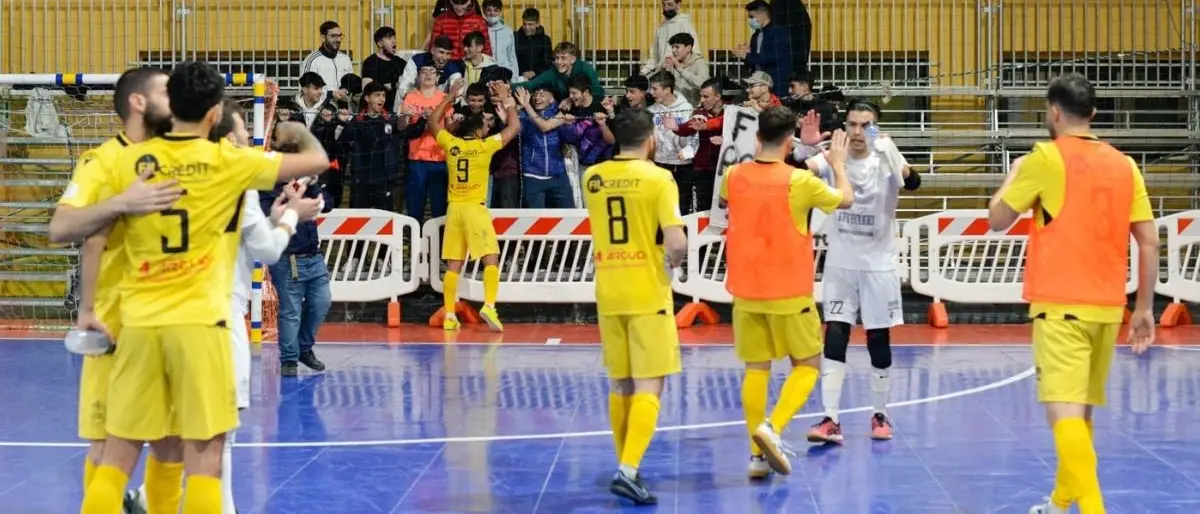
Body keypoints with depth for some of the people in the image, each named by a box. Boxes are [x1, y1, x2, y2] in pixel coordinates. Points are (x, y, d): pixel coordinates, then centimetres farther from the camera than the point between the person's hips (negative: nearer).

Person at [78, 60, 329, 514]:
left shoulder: (130, 160, 4)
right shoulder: (227, 160, -2)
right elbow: (317, 161, 6)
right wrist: (299, 132, 25)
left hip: (139, 321, 3)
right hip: (199, 322, -3)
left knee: (118, 455, 9)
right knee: (203, 457, 1)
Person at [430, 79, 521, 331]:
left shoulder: (451, 144, 4)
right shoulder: (485, 146, -6)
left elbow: (433, 123, 23)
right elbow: (514, 128, 5)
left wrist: (449, 97, 25)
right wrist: (507, 101, 14)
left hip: (454, 209, 4)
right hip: (475, 208, -4)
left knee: (453, 264, 6)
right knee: (491, 258, -4)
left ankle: (449, 315, 4)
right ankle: (489, 305, -21)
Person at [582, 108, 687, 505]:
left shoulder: (593, 177, 5)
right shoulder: (658, 178, -10)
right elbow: (677, 243, -15)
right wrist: (674, 259, 4)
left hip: (608, 294, 5)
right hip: (647, 294, -5)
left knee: (619, 385, 15)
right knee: (648, 385, -5)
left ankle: (626, 466, 22)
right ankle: (628, 470, -18)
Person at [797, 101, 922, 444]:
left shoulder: (885, 160, -9)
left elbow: (913, 183, -29)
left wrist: (892, 156, -50)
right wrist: (805, 147, -42)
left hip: (878, 264, -1)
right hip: (839, 264, 1)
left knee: (879, 340, 5)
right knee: (834, 338, -6)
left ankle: (880, 415, 21)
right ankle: (831, 420, -7)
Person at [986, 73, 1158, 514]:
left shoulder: (1046, 158, -6)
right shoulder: (1124, 165, 8)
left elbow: (997, 219, 2)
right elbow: (1149, 241, 6)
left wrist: (1014, 175, 20)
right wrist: (1145, 308, 13)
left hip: (1061, 305, -6)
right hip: (1107, 306, 6)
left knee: (1064, 411, -11)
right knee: (1081, 410, 19)